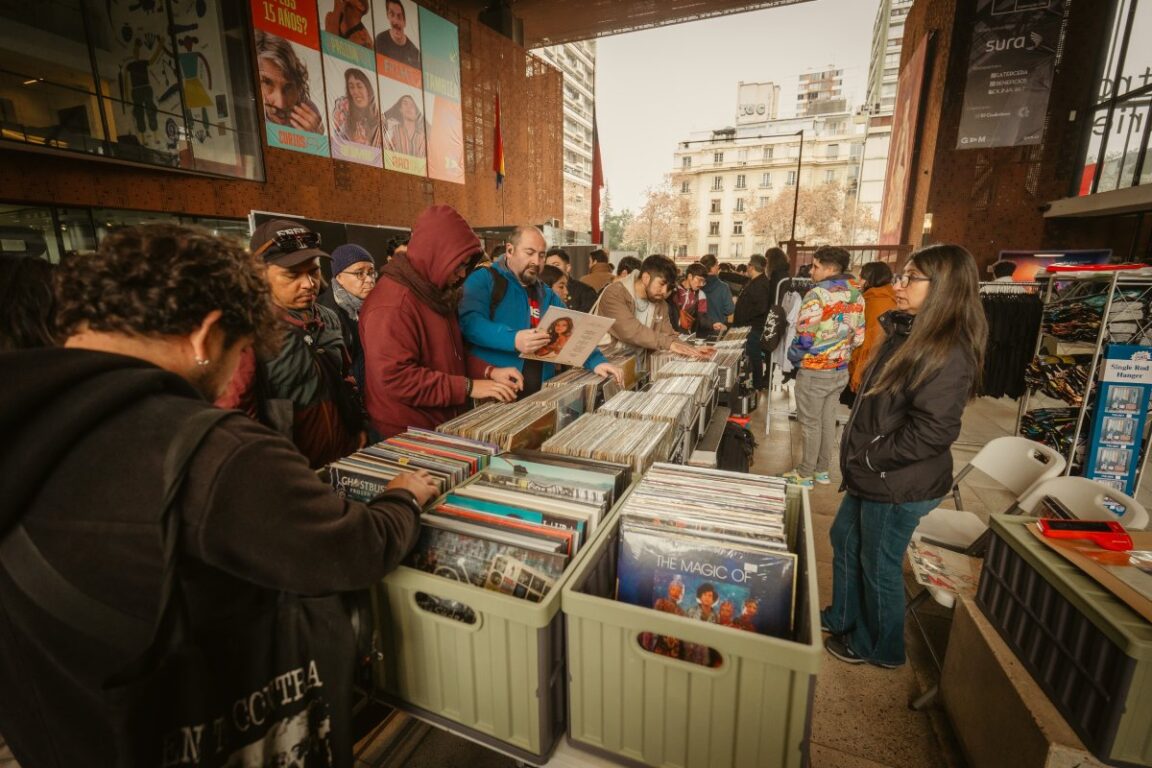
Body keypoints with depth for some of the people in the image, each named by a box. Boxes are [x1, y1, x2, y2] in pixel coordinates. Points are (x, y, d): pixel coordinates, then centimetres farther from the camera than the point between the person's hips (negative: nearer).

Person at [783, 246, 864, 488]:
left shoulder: (818, 294, -18)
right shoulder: (856, 295, 5)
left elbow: (805, 336, -20)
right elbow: (858, 337, 8)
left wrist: (793, 357, -2)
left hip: (815, 372, -7)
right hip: (840, 370, 7)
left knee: (810, 423, 4)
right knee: (828, 420, 16)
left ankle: (805, 474, 15)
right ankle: (822, 469, 28)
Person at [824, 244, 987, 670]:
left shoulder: (948, 353, -23)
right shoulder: (908, 334, 6)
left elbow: (931, 432, -27)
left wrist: (870, 458, -17)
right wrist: (860, 456, 8)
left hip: (900, 486, -9)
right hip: (872, 476, 9)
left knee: (879, 567, 10)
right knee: (844, 540, 23)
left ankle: (879, 648, 36)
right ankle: (843, 618, 45)